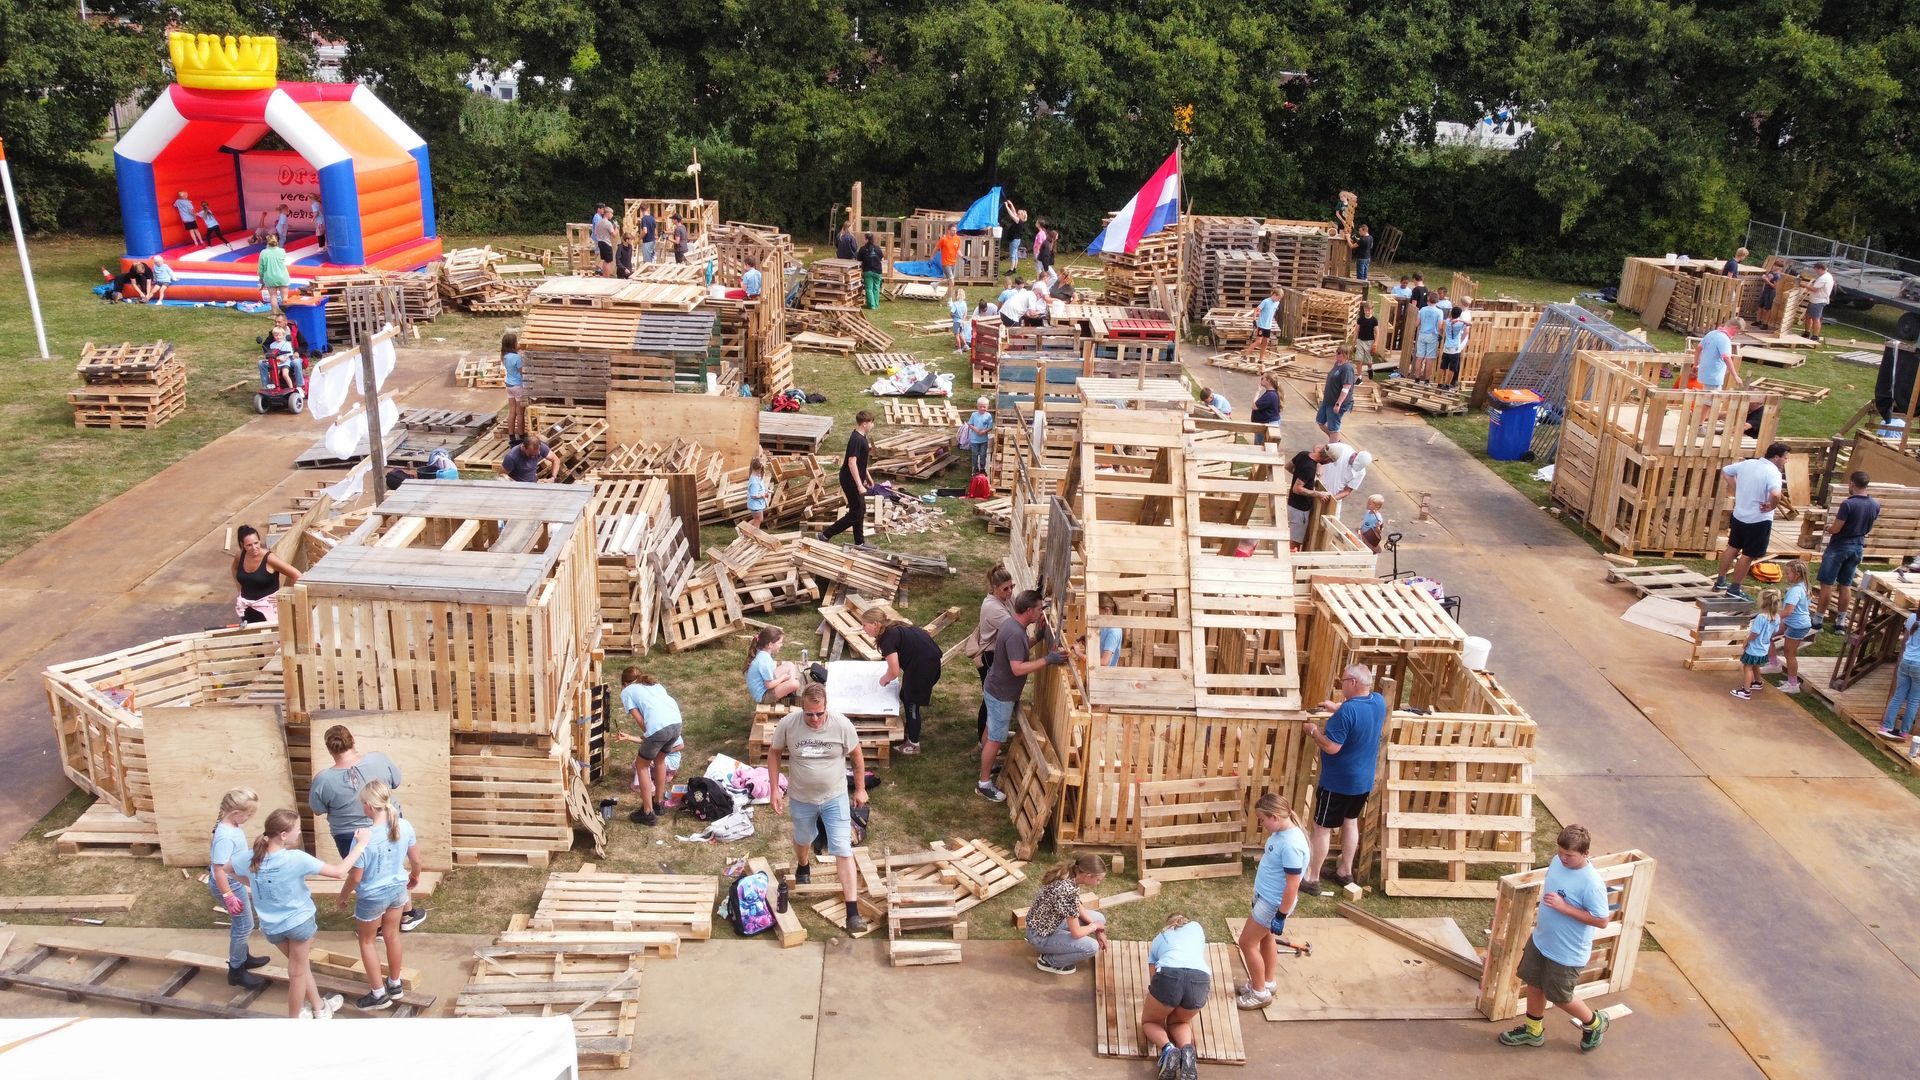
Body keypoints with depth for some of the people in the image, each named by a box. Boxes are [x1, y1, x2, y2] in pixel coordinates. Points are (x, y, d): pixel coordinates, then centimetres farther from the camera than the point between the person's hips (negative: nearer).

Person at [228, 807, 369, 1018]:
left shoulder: (250, 857, -15)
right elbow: (339, 872, -26)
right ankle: (295, 1017, 32)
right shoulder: (295, 859, -30)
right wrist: (360, 844, -18)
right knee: (297, 973, 17)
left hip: (271, 926, 5)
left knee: (301, 965, 26)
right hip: (299, 922, -5)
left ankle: (319, 1007, 41)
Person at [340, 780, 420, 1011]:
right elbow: (416, 860, -1)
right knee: (392, 936, 24)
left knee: (367, 941, 18)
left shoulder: (363, 837, -29)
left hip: (372, 897, -5)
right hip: (398, 889, 5)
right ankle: (394, 984, 40)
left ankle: (379, 994, 26)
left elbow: (355, 877, -18)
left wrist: (343, 895, 1)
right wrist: (415, 877, 20)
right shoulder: (405, 826, -15)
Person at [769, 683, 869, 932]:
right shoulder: (788, 724, -20)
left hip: (835, 798, -2)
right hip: (801, 799, 2)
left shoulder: (842, 725, -21)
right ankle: (803, 867, 63)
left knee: (843, 852, -6)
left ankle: (853, 912, -6)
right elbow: (774, 753, -3)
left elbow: (857, 756, -4)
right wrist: (774, 789, -6)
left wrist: (860, 789, 3)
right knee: (803, 839, 28)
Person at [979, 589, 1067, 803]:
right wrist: (1047, 660, -33)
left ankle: (985, 758, 46)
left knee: (993, 730, 27)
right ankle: (984, 784, 11)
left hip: (996, 689, 10)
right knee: (996, 739, 1)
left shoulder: (1012, 624, 1)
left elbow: (1021, 649, 15)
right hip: (1000, 694, -10)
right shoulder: (1015, 634, -31)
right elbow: (1018, 668, -36)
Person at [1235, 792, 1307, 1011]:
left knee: (1247, 942, 2)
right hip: (1265, 897, 9)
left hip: (1273, 903, -9)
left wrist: (1281, 916, -21)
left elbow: (1292, 885, -27)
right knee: (1265, 937, 24)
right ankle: (1268, 981, 43)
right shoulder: (1281, 832, -3)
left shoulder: (1291, 844, -32)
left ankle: (1260, 993, 17)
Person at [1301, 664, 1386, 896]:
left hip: (1338, 782, -8)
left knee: (1322, 828, 4)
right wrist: (1336, 708, 17)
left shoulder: (1348, 710, -29)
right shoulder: (1379, 702, -4)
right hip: (1364, 780, 8)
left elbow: (1331, 746, -28)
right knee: (1351, 822, 23)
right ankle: (1345, 872, 34)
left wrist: (1313, 731, -13)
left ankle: (1312, 879, 12)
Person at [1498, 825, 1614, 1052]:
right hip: (1541, 940, 7)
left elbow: (1601, 921, -25)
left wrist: (1563, 907, -30)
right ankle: (1533, 1031, 40)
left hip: (1567, 953, -7)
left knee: (1559, 997, 12)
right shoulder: (1558, 861, -7)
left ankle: (1594, 1024, 40)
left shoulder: (1592, 883, -29)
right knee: (1534, 984, 19)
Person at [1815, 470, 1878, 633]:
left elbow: (1835, 529, -18)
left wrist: (1828, 527, 2)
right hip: (1858, 547, 6)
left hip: (1839, 547, -6)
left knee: (1827, 584, 2)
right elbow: (1868, 528, 12)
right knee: (1846, 585, 13)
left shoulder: (1848, 504, -22)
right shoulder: (1875, 505, -1)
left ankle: (1818, 620, 6)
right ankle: (1840, 622, 17)